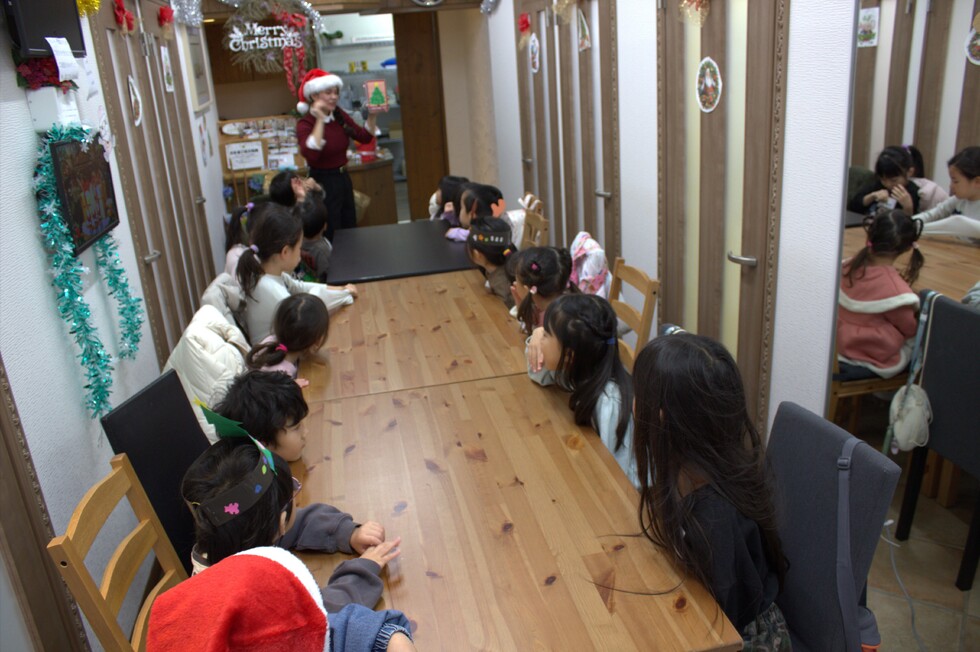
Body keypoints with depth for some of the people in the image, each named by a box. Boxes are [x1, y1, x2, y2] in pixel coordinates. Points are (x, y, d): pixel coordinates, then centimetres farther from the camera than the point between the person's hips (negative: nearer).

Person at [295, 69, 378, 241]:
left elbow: (365, 137, 6)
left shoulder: (339, 115, 1)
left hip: (343, 178, 7)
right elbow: (310, 154, -34)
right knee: (331, 239, 4)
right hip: (323, 183, -7)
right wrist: (320, 120, -34)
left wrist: (372, 114, -9)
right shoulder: (305, 123, -17)